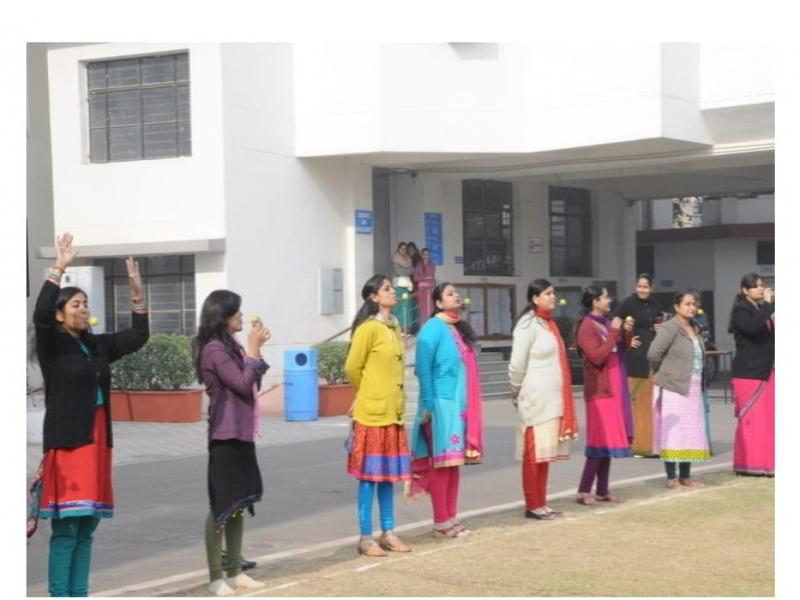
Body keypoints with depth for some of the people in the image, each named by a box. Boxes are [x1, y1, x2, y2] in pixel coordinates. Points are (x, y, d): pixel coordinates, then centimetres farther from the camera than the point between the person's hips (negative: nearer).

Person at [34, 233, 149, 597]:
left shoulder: (97, 345, 12)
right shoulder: (52, 344, -4)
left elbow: (138, 336, 18)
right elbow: (39, 315, -22)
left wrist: (137, 293, 9)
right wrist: (59, 269, -26)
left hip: (97, 440, 7)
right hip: (67, 441, -7)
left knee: (87, 526, 9)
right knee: (66, 528, -7)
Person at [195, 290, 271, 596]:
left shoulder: (231, 346, 14)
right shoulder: (214, 349, -14)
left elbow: (253, 384, 20)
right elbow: (242, 384, -20)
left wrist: (255, 347, 11)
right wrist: (254, 349, -12)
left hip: (242, 434, 9)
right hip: (226, 436, -9)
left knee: (239, 504, 11)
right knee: (222, 506, -6)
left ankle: (235, 571, 17)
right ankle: (216, 577, -1)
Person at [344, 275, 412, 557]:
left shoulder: (394, 327, 12)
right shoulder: (369, 328, -11)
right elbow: (352, 368, -10)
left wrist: (392, 398, 11)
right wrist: (367, 395, 5)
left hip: (393, 411, 7)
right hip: (372, 413, -7)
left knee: (388, 474, 12)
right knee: (369, 475, -2)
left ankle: (388, 533, 19)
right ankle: (366, 537, 3)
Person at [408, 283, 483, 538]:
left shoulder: (461, 328, 15)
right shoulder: (433, 329, -9)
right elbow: (423, 370, -14)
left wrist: (470, 406, 11)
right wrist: (428, 406, -18)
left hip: (461, 405, 8)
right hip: (442, 403, -8)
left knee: (454, 462, 10)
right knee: (441, 462, -4)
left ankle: (451, 518, 16)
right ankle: (441, 522, 1)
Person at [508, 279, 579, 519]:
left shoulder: (549, 323, 14)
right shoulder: (528, 324, -11)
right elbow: (517, 365, -13)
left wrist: (563, 398, 13)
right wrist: (518, 394, -2)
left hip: (553, 399, 8)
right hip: (536, 399, -8)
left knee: (545, 453, 10)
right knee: (534, 453, -3)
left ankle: (541, 504, 16)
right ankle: (532, 506, 2)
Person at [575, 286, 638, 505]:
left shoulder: (607, 323, 13)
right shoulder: (587, 327, -13)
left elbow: (619, 352, 19)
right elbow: (598, 357, -22)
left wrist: (626, 333, 3)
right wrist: (614, 332, -20)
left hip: (614, 388, 8)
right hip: (600, 390, -8)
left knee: (608, 440, 9)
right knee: (601, 440, -10)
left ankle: (603, 490, 14)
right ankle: (583, 491, -6)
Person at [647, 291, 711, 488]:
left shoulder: (695, 329, 12)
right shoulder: (669, 328, -11)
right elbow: (653, 354, -17)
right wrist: (670, 370, -5)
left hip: (693, 388, 7)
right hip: (673, 387, -7)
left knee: (691, 432, 9)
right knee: (673, 432, -4)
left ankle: (685, 476, 17)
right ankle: (671, 477, 2)